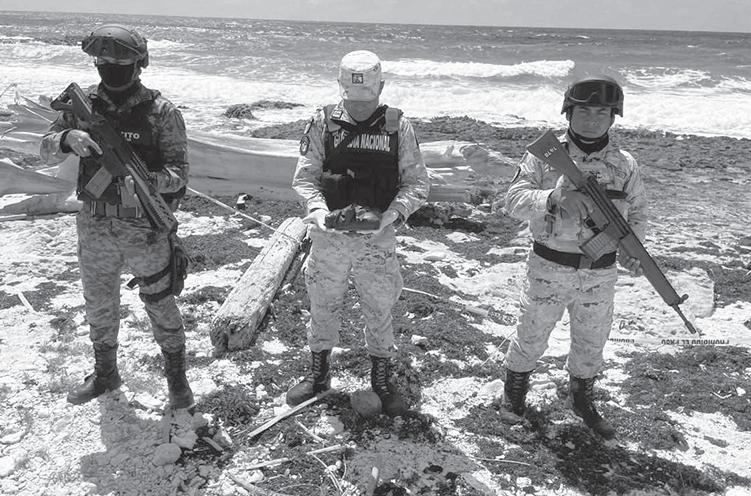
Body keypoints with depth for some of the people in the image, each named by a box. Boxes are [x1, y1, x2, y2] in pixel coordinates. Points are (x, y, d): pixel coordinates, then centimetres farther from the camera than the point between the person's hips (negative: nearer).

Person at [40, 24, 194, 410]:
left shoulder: (160, 111, -11)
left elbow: (179, 172, -12)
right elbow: (46, 151, 1)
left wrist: (145, 182, -32)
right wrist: (68, 138, -22)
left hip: (145, 230, -4)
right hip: (95, 228, 4)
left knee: (159, 305, 9)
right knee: (99, 305, 19)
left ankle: (176, 375, 29)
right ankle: (105, 373, 40)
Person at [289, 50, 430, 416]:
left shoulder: (398, 127, -4)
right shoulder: (323, 123, -3)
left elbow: (418, 183, -3)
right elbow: (304, 176, -2)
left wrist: (393, 212, -21)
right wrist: (318, 208, -22)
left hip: (378, 239, -1)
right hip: (329, 236, 1)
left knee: (379, 312, 12)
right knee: (323, 308, 15)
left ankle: (381, 379, 34)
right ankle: (318, 374, 38)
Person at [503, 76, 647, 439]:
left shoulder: (625, 165, 0)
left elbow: (637, 212, 11)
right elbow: (515, 200, -16)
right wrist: (555, 197, -34)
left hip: (600, 273, 3)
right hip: (549, 268, -2)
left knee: (591, 341, 18)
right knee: (532, 334, 12)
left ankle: (582, 399, 42)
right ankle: (515, 389, 38)